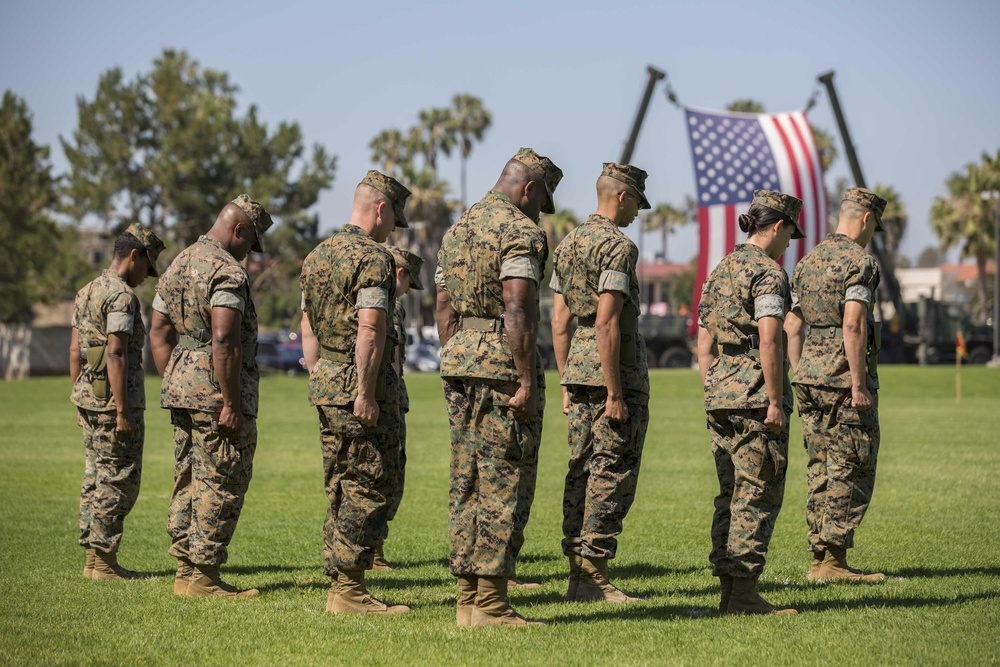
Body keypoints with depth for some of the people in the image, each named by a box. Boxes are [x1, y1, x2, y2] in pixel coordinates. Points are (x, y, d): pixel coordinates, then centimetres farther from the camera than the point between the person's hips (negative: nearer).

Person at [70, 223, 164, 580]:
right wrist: (123, 412, -20)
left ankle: (93, 558, 16)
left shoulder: (87, 292, 15)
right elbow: (115, 355, -20)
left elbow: (75, 351, 17)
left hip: (89, 399, 9)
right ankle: (104, 561, -2)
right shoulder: (121, 295, -14)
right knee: (118, 483, -4)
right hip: (115, 401, -9)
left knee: (96, 479, 12)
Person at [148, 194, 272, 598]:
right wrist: (231, 403, -20)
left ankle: (185, 572, 17)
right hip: (217, 393, -9)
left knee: (189, 483, 13)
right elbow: (224, 341, -22)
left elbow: (158, 333, 19)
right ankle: (204, 578, -3)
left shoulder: (177, 265, 16)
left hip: (181, 387, 9)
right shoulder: (227, 272, -14)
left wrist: (174, 384, 20)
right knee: (221, 487, -4)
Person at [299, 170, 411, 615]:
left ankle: (340, 585, 15)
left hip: (326, 380, 9)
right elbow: (369, 329, -21)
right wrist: (365, 393, -21)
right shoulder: (373, 257, -12)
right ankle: (349, 590, -5)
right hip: (361, 382, -9)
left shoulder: (317, 256, 15)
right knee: (369, 487, -5)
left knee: (342, 487, 13)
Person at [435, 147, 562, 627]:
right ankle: (490, 602, -6)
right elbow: (517, 312, -20)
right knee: (505, 487, -5)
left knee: (467, 485, 10)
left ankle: (468, 598, 12)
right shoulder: (521, 231, -11)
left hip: (459, 359, 9)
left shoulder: (457, 229, 16)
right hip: (503, 366, -8)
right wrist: (527, 381, -19)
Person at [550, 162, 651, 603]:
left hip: (578, 368, 9)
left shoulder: (568, 245, 14)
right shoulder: (618, 246, -13)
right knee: (612, 476, -5)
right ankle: (594, 577, -5)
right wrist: (615, 394, -19)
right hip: (616, 370, -9)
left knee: (582, 471, 10)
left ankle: (578, 575, 12)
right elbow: (606, 324, -20)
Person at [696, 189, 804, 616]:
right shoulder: (767, 272, -10)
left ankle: (728, 591, 12)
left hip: (720, 395, 8)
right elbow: (769, 343, -19)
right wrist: (775, 402, -18)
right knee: (758, 496, -5)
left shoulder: (719, 272, 16)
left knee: (731, 495, 11)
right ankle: (743, 592, -7)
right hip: (756, 396, -8)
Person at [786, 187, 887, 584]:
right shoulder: (860, 261, -10)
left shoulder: (807, 262, 14)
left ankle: (819, 560, 12)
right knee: (852, 470, -3)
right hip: (844, 374, -8)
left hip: (810, 375, 8)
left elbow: (793, 326, 15)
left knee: (821, 469, 11)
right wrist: (859, 386, -19)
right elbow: (853, 325, -19)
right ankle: (834, 559, -5)